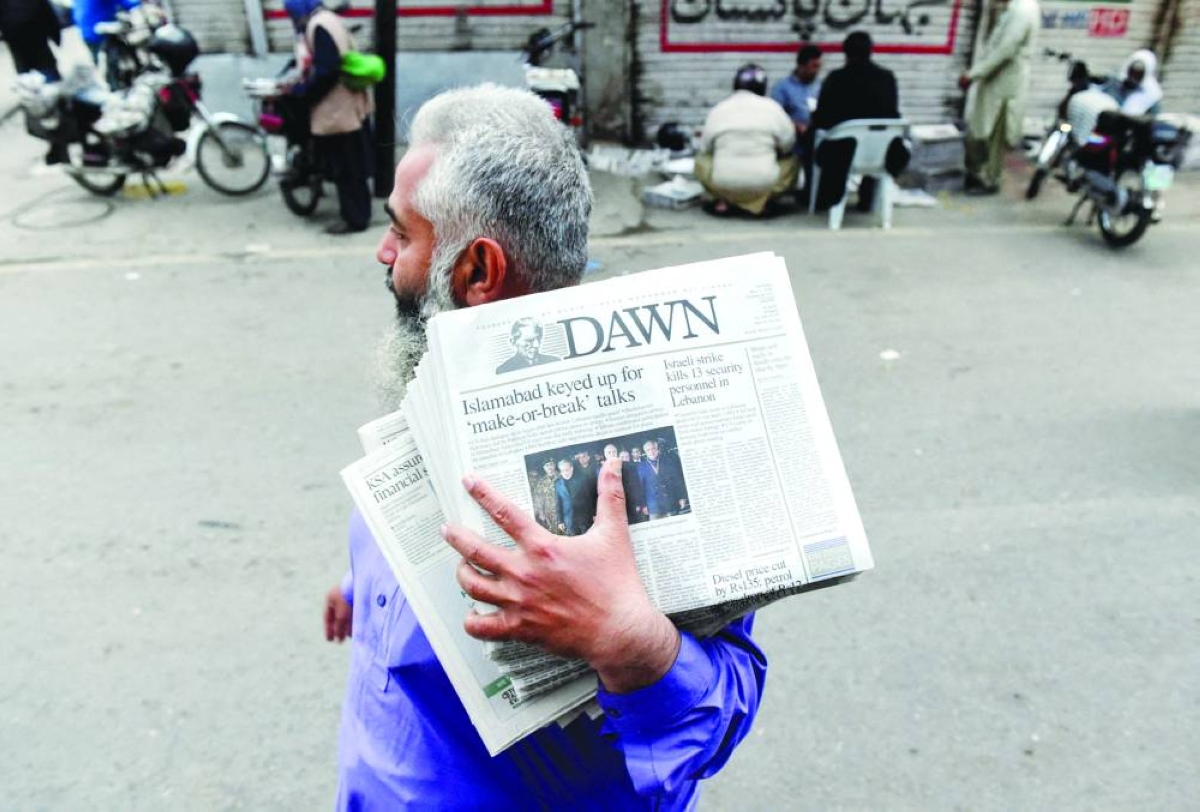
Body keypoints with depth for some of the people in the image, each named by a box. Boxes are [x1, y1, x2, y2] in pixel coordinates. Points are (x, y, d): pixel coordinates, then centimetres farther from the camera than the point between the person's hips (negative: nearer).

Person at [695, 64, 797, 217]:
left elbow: (705, 147, 8)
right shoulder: (772, 107, 0)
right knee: (792, 161, 26)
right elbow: (788, 142, 5)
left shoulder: (718, 109, 3)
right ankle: (759, 202, 8)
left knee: (701, 159, 29)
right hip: (763, 183, -1)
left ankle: (724, 200, 9)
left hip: (723, 183, 1)